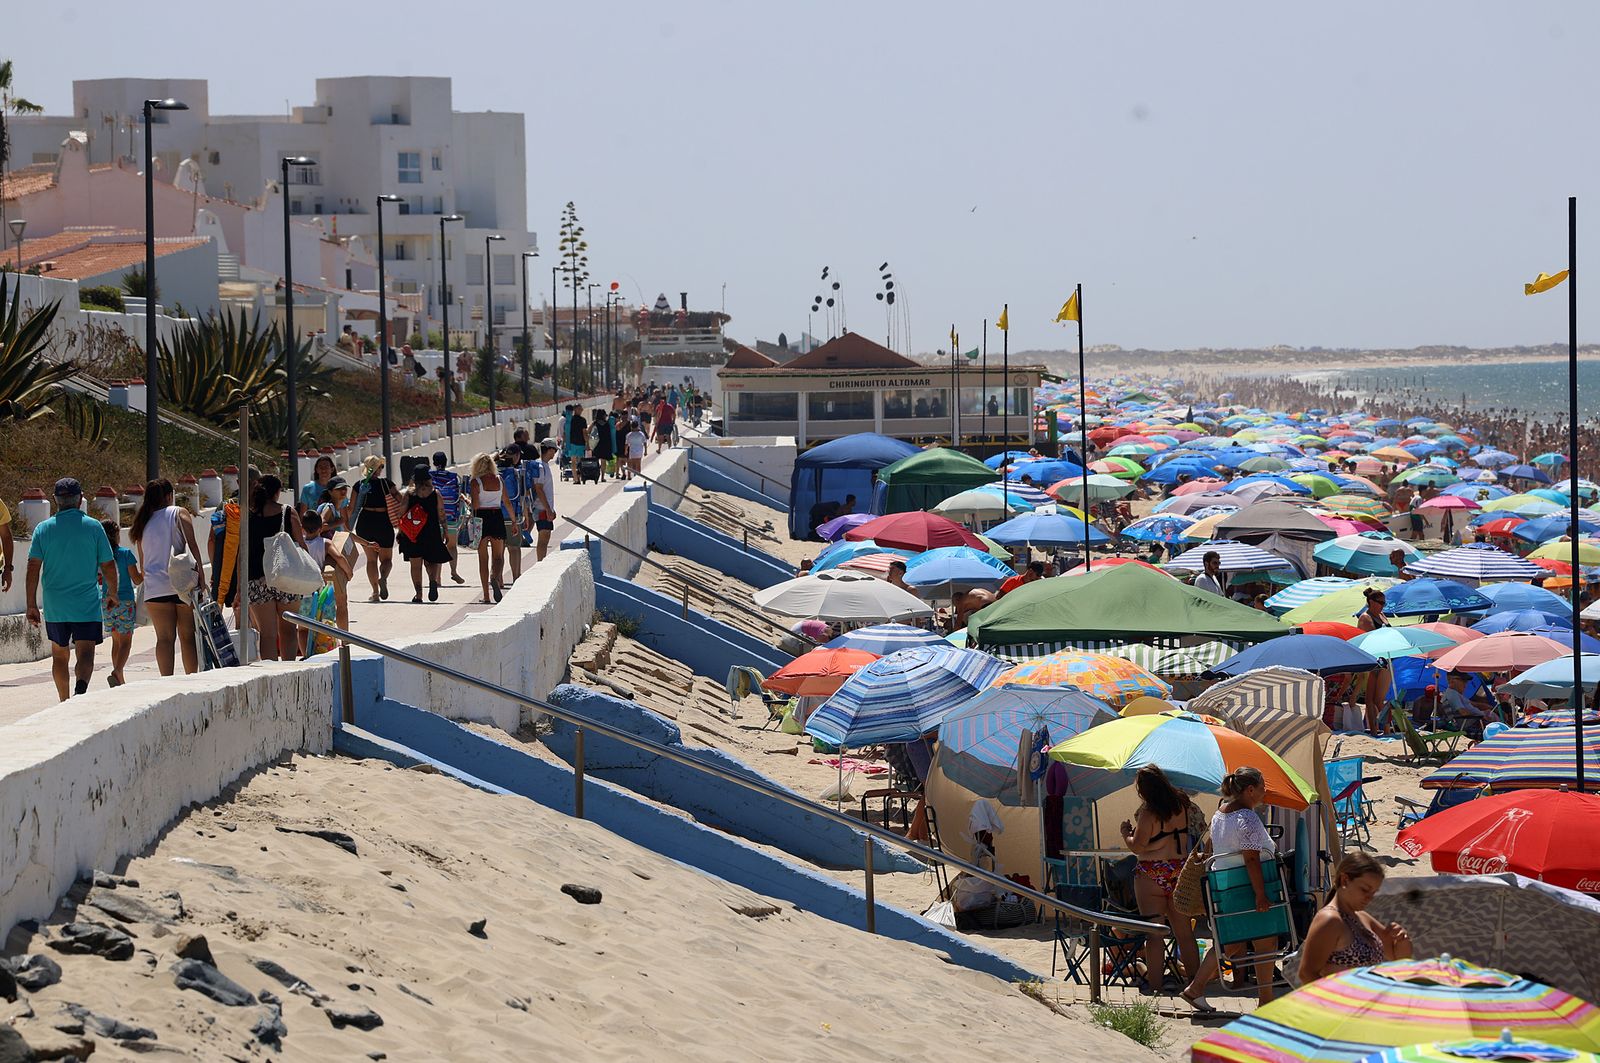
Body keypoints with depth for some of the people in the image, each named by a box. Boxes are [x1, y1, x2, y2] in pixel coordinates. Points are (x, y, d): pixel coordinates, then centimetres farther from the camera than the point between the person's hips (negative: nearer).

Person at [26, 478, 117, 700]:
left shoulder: (43, 529, 3)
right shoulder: (93, 527, -1)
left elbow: (33, 568, -3)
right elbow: (108, 566, 2)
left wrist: (31, 605, 0)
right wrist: (112, 594, 19)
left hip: (54, 606, 2)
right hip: (87, 605, -2)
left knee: (59, 654, 18)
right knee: (85, 654, -8)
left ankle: (65, 703, 24)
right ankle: (81, 688, -35)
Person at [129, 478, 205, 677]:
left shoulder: (143, 522, 15)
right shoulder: (179, 513, 3)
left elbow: (142, 563, 17)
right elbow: (192, 543, -9)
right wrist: (200, 571, -11)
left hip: (155, 586, 3)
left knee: (164, 638, 0)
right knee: (188, 636, 5)